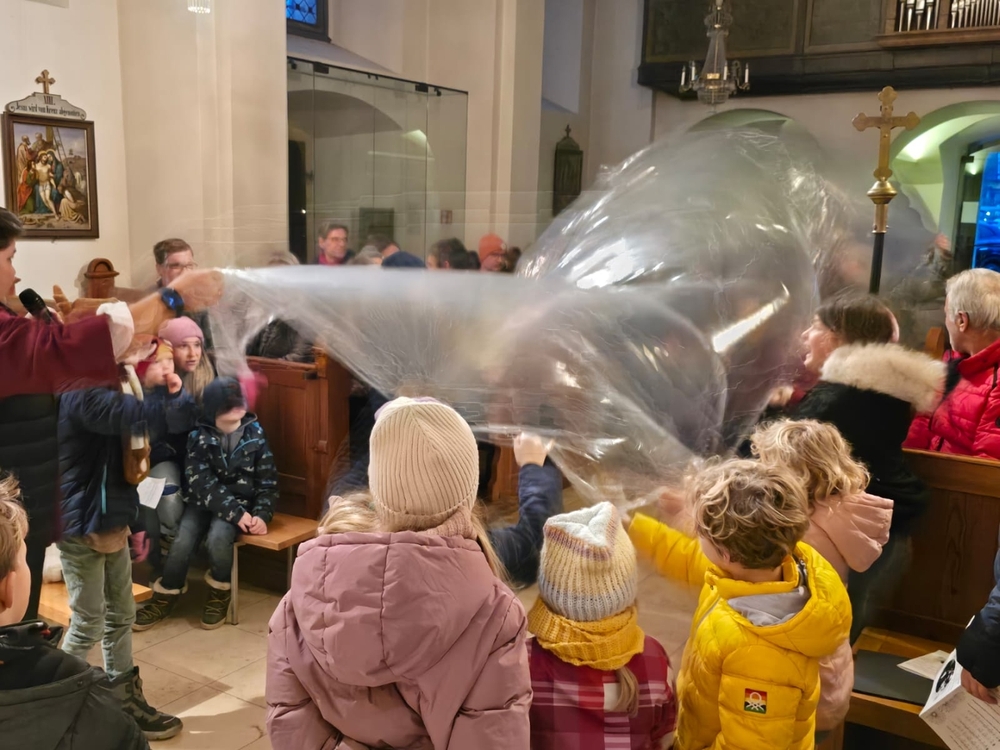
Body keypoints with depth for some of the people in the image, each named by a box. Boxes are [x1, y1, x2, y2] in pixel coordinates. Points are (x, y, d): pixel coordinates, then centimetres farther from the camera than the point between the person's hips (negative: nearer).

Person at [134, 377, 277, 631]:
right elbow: (203, 484, -14)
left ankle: (219, 595, -2)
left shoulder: (255, 434, -3)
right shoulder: (199, 436, -6)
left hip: (241, 502, -1)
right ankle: (165, 598, 2)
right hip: (203, 501, 1)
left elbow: (268, 481, -1)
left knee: (218, 538, -29)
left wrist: (262, 514, -17)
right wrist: (236, 513, -25)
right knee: (182, 542, -24)